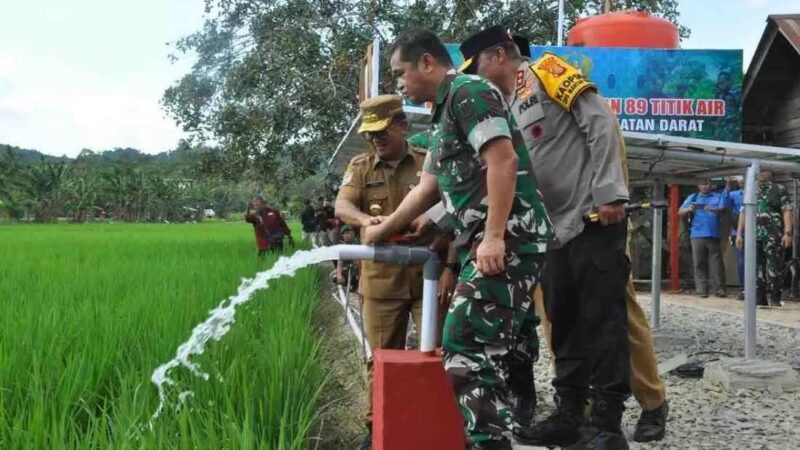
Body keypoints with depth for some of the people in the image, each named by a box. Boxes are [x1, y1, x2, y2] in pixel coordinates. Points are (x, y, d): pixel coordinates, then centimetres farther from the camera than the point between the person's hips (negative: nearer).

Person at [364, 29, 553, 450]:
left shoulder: (468, 91, -5)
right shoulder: (445, 113, 25)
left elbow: (503, 160, -18)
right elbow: (427, 189, 31)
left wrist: (494, 237, -24)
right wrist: (382, 230, 37)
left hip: (506, 243, -10)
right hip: (484, 247, 10)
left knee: (465, 349, -13)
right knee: (487, 352, 12)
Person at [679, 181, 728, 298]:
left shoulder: (718, 197, 14)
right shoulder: (692, 198, 15)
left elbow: (722, 209, -3)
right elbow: (680, 212, 6)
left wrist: (712, 209, -24)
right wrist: (688, 209, -16)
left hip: (713, 235, 0)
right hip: (697, 235, 0)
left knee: (716, 263, -2)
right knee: (699, 263, -1)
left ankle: (719, 289, 1)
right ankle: (701, 290, 1)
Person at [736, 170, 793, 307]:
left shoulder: (779, 190, 4)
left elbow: (787, 211, -3)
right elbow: (743, 213, 17)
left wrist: (788, 232, -13)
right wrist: (739, 233, 10)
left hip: (773, 235, -4)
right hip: (753, 234, 4)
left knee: (774, 268, -5)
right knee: (757, 268, 5)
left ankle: (775, 299, 1)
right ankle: (760, 299, 11)